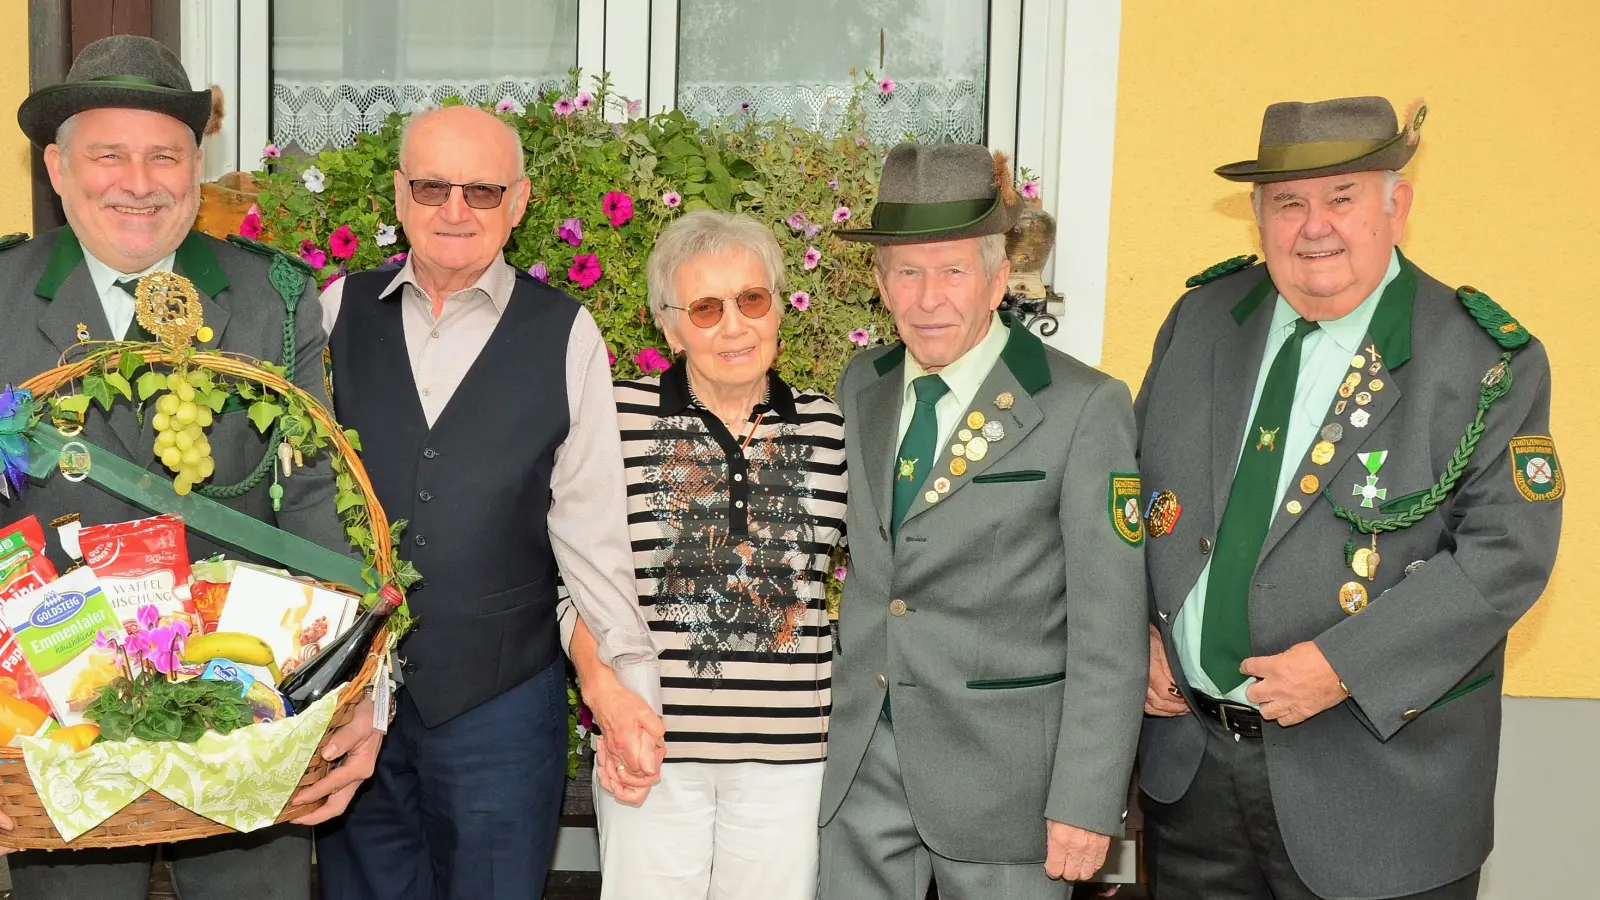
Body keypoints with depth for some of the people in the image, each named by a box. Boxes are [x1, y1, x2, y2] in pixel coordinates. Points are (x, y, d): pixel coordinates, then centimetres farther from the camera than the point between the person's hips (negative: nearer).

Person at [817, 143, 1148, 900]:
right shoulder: (861, 385, 6)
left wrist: (1086, 803, -13)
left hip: (1001, 772, -4)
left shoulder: (1084, 409, -11)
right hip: (860, 757, 5)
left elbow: (1108, 630, -12)